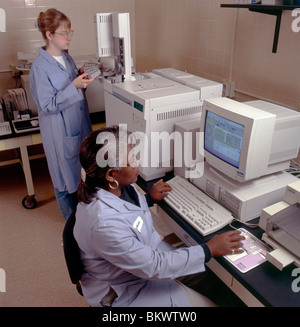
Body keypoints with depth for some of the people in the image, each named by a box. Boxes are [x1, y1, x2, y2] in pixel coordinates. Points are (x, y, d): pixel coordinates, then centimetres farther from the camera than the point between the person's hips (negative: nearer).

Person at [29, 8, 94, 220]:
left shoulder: (66, 57, 5)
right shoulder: (40, 67, -19)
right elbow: (47, 106, -20)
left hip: (79, 124, 8)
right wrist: (74, 86, -28)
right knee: (66, 175, 10)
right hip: (60, 130, -8)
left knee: (83, 171, 20)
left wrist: (82, 76, -3)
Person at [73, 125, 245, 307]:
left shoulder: (117, 186, -13)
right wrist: (209, 250, -24)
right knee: (205, 304, -6)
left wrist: (148, 199, 7)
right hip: (121, 291, -7)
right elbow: (153, 267, -29)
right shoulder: (104, 224, -39)